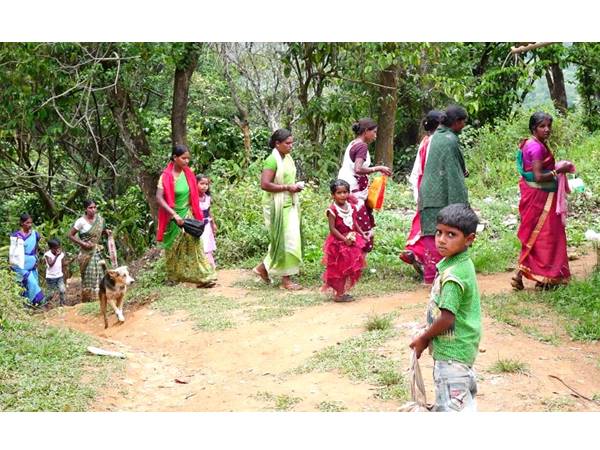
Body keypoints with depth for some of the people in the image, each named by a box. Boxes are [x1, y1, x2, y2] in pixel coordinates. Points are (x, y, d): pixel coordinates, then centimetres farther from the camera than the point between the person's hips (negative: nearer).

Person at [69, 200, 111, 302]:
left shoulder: (99, 219, 4)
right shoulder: (81, 221, -11)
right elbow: (70, 235, -6)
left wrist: (106, 232, 0)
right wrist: (82, 243, -15)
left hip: (97, 251, 5)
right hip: (86, 252, -5)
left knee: (99, 273, 3)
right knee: (88, 275, -3)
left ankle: (98, 296, 9)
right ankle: (87, 298, 5)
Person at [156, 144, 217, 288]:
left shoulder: (188, 174, -1)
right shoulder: (166, 176, -14)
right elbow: (159, 198, -21)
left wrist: (196, 215, 9)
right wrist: (174, 214, -27)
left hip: (188, 215, 3)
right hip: (172, 218, -3)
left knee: (194, 245, -6)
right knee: (173, 249, 10)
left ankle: (204, 277, -8)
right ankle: (173, 278, 25)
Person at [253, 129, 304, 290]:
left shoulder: (288, 158, 11)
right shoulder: (272, 160, -15)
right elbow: (264, 184, -23)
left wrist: (295, 186, 6)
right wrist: (287, 188, -20)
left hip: (289, 204, 8)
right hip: (277, 206, -8)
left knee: (286, 240, 11)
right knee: (283, 241, -2)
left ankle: (264, 267, 25)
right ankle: (286, 279, 7)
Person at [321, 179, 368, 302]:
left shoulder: (351, 207, 4)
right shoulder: (333, 209, -17)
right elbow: (332, 229, -18)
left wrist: (362, 234, 4)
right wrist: (345, 240, -22)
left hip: (351, 241, 7)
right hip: (338, 242, -7)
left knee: (347, 269, 12)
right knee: (339, 269, -1)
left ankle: (342, 292, 23)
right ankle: (339, 294, 7)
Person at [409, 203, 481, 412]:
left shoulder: (453, 275, -26)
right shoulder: (463, 264, 4)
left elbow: (447, 319, -25)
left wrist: (423, 338, -9)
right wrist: (428, 334, 14)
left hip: (452, 351, -10)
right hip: (463, 347, 10)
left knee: (450, 406, -5)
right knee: (465, 399, 25)